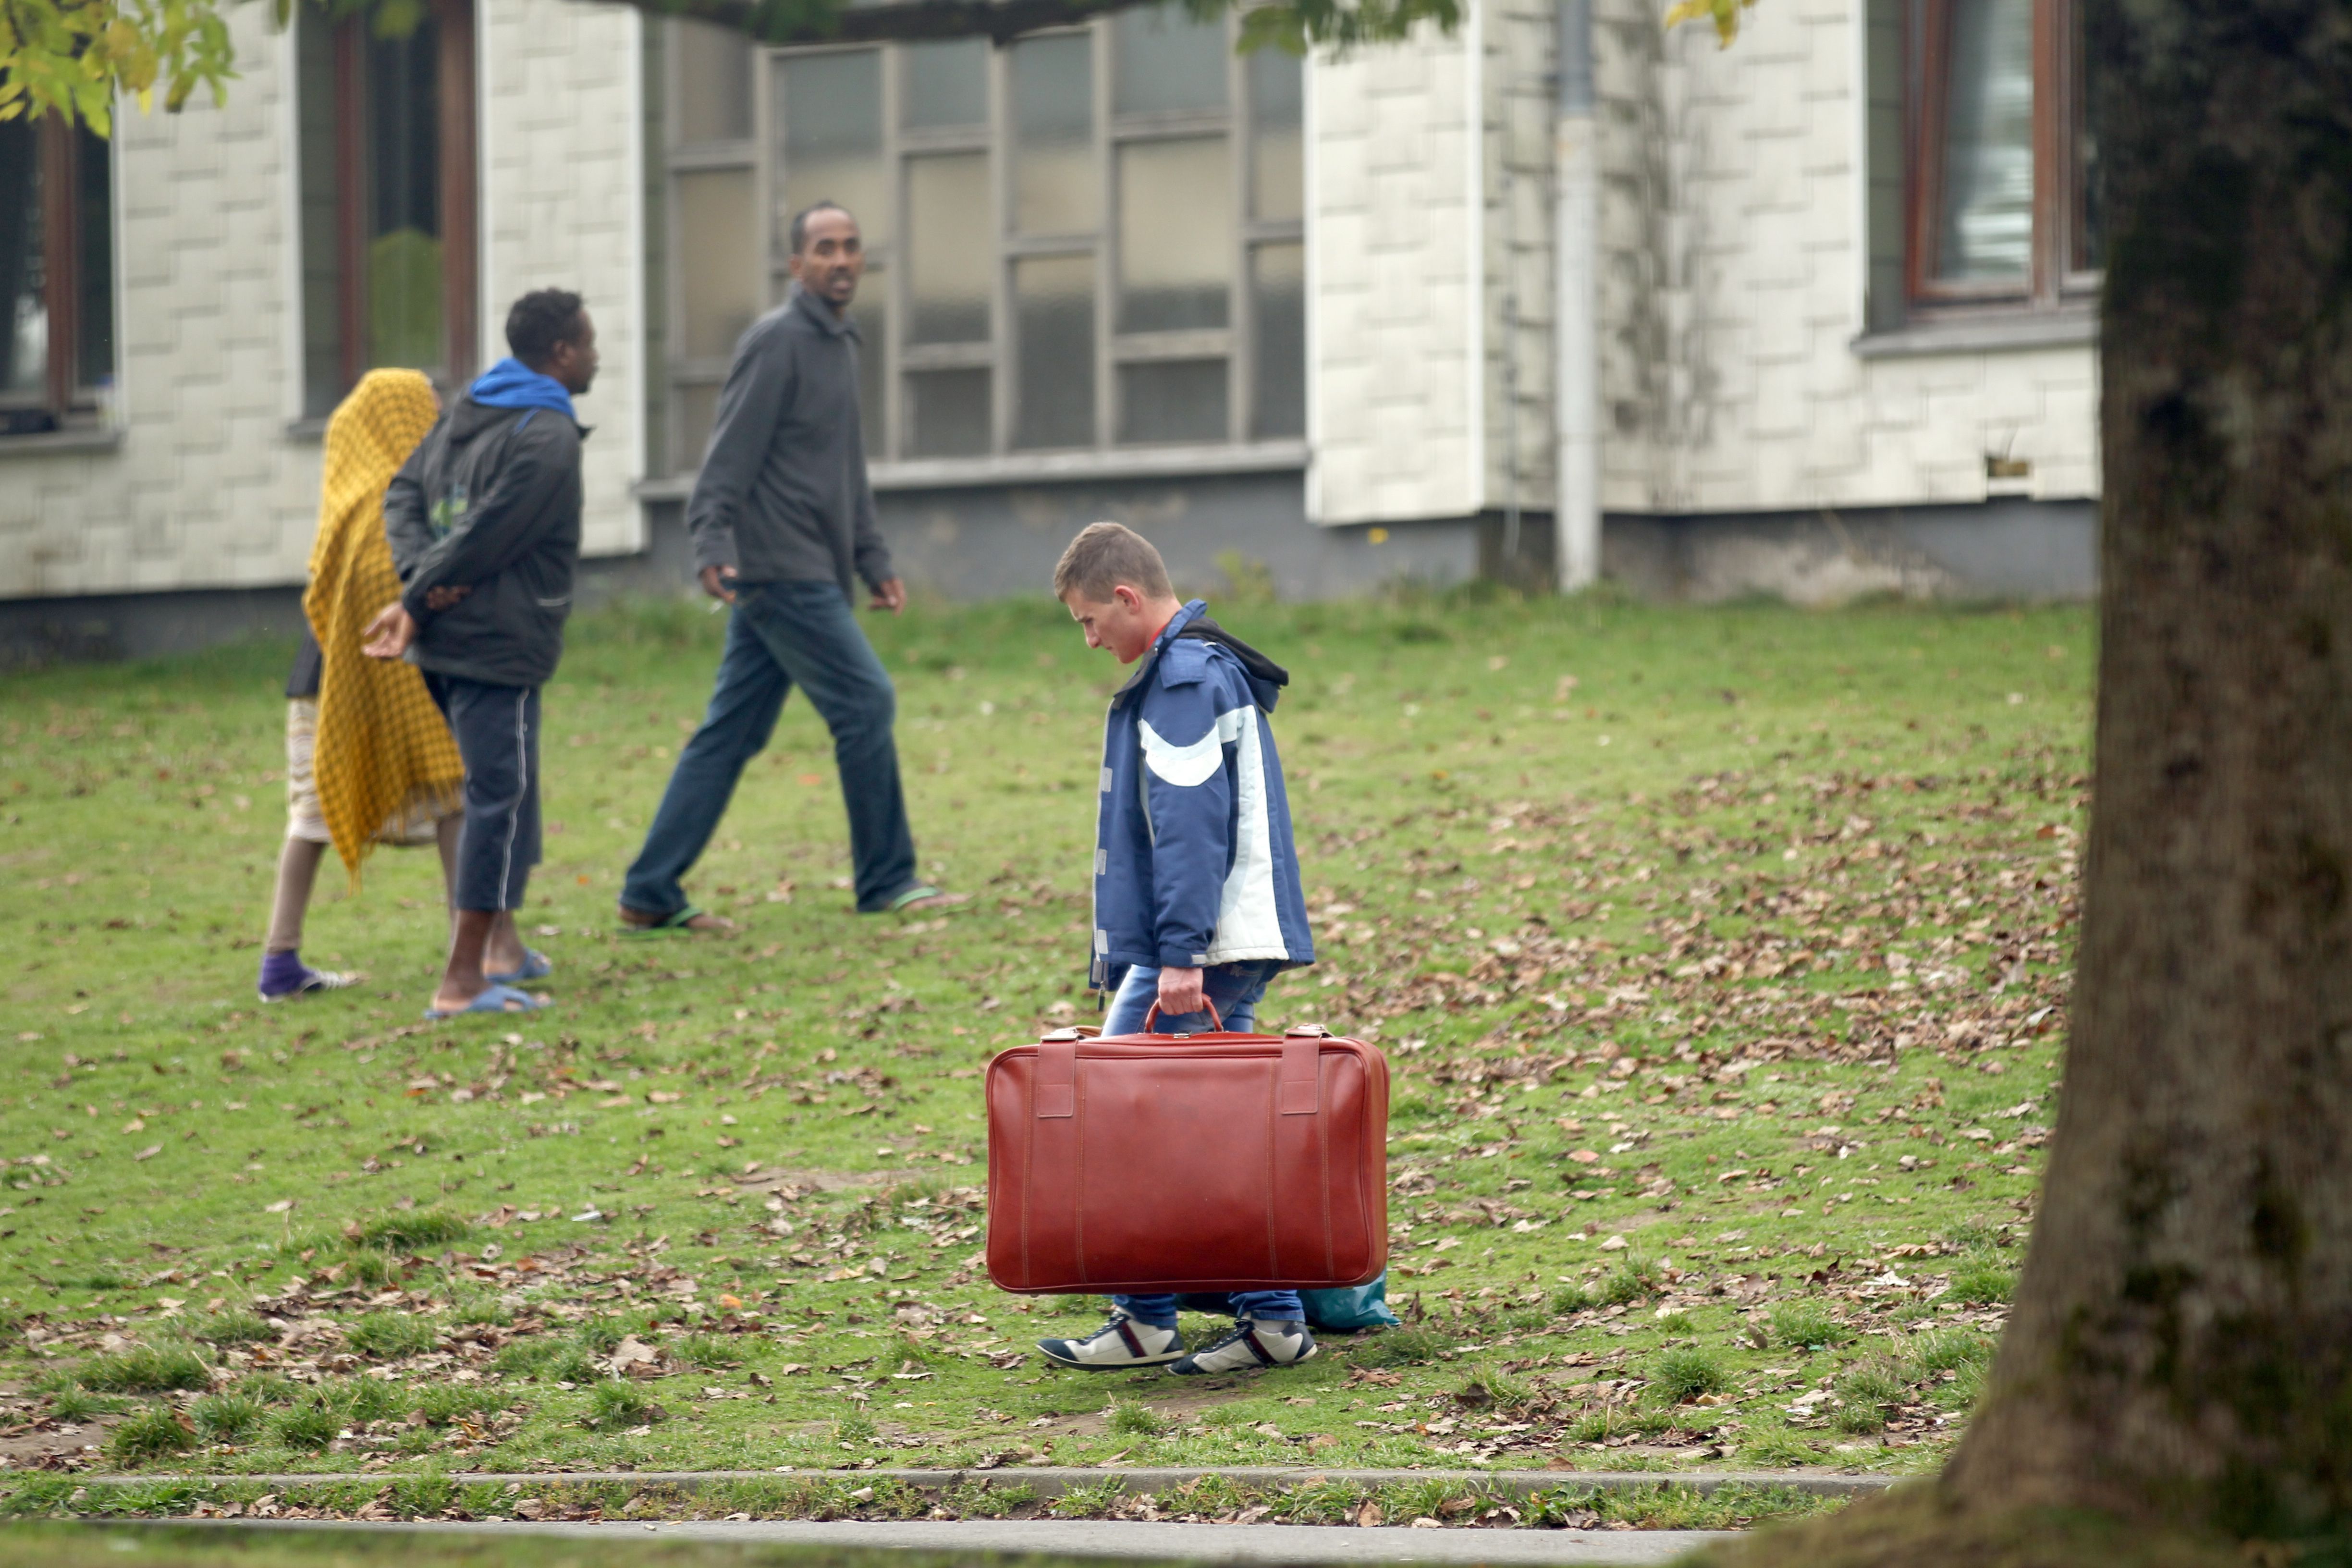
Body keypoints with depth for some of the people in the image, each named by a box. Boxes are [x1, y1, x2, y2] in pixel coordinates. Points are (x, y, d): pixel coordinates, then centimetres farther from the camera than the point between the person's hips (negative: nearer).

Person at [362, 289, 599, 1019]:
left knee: (508, 790, 22)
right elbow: (486, 535, -18)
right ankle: (463, 980, -9)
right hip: (498, 645, -9)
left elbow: (403, 496, 9)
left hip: (447, 641, 9)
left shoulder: (467, 411, 15)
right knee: (498, 796, -7)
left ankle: (501, 943, 30)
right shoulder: (549, 438, -13)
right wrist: (418, 603, -10)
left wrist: (420, 577, -6)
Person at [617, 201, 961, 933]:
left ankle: (652, 895, 8)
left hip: (812, 574, 9)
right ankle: (887, 880, 2)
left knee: (731, 733, 7)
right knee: (866, 702, -7)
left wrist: (873, 558, 23)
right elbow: (730, 454, -18)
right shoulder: (778, 341, -10)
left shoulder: (840, 342, 19)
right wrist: (713, 544, -28)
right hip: (780, 570, -9)